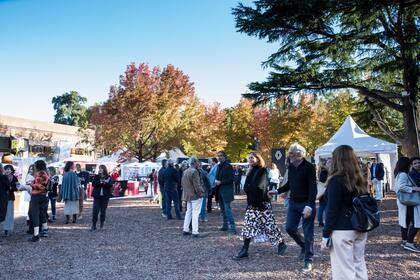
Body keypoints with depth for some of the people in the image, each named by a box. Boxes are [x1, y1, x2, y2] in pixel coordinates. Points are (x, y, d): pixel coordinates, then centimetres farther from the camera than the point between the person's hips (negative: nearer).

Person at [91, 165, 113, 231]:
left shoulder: (108, 177, 5)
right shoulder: (96, 177, 10)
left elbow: (110, 185, -10)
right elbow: (93, 184, -6)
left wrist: (103, 182, -20)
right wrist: (102, 182, -17)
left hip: (105, 196, 0)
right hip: (97, 196, 1)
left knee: (103, 211, 5)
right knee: (95, 211, -5)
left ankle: (102, 225, 15)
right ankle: (93, 225, 2)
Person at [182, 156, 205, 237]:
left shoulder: (185, 172, 10)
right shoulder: (194, 171, -18)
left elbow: (183, 183, 16)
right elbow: (197, 185, -20)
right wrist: (201, 193, -10)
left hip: (188, 195, 9)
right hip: (196, 196, -9)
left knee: (188, 212, 17)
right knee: (195, 214, -3)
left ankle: (185, 230, 23)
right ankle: (195, 232, -1)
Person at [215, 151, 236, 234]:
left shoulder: (228, 166, -10)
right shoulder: (219, 166, 13)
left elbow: (231, 179, -14)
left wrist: (221, 182, -16)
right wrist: (216, 180, 4)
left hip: (226, 191, -8)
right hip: (220, 191, 8)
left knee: (227, 209, -11)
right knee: (223, 209, 14)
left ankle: (232, 228, -9)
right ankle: (225, 226, 25)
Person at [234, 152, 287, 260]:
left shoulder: (262, 171, -10)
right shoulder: (251, 172, 13)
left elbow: (258, 186, -20)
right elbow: (246, 188, 8)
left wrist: (249, 187, -4)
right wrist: (251, 188, -11)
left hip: (262, 204, -7)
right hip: (252, 204, 7)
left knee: (269, 225, 3)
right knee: (248, 226, 4)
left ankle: (281, 244, 25)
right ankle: (244, 250, 10)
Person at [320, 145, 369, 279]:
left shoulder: (336, 180, -14)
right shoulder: (359, 179, 8)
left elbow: (332, 210, -16)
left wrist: (325, 235, -10)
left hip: (342, 231, -8)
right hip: (360, 229, 8)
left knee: (344, 269, 0)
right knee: (359, 264, 17)